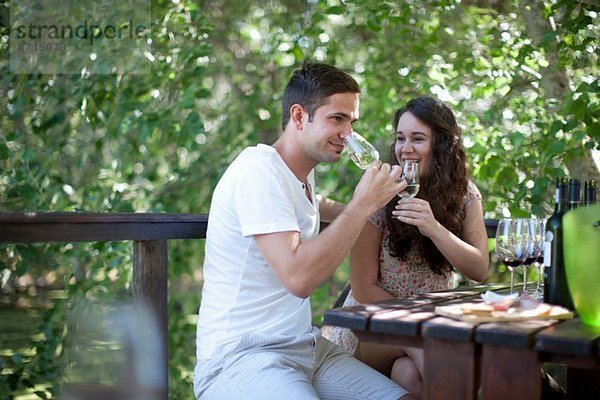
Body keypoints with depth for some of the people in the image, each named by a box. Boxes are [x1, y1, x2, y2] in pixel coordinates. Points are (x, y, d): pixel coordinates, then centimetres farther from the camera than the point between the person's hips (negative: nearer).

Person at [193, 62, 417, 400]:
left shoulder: (303, 173, 13)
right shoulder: (259, 170, -15)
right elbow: (298, 277, -26)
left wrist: (366, 207, 29)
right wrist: (362, 205, -17)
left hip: (307, 348, 9)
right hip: (239, 357, -9)